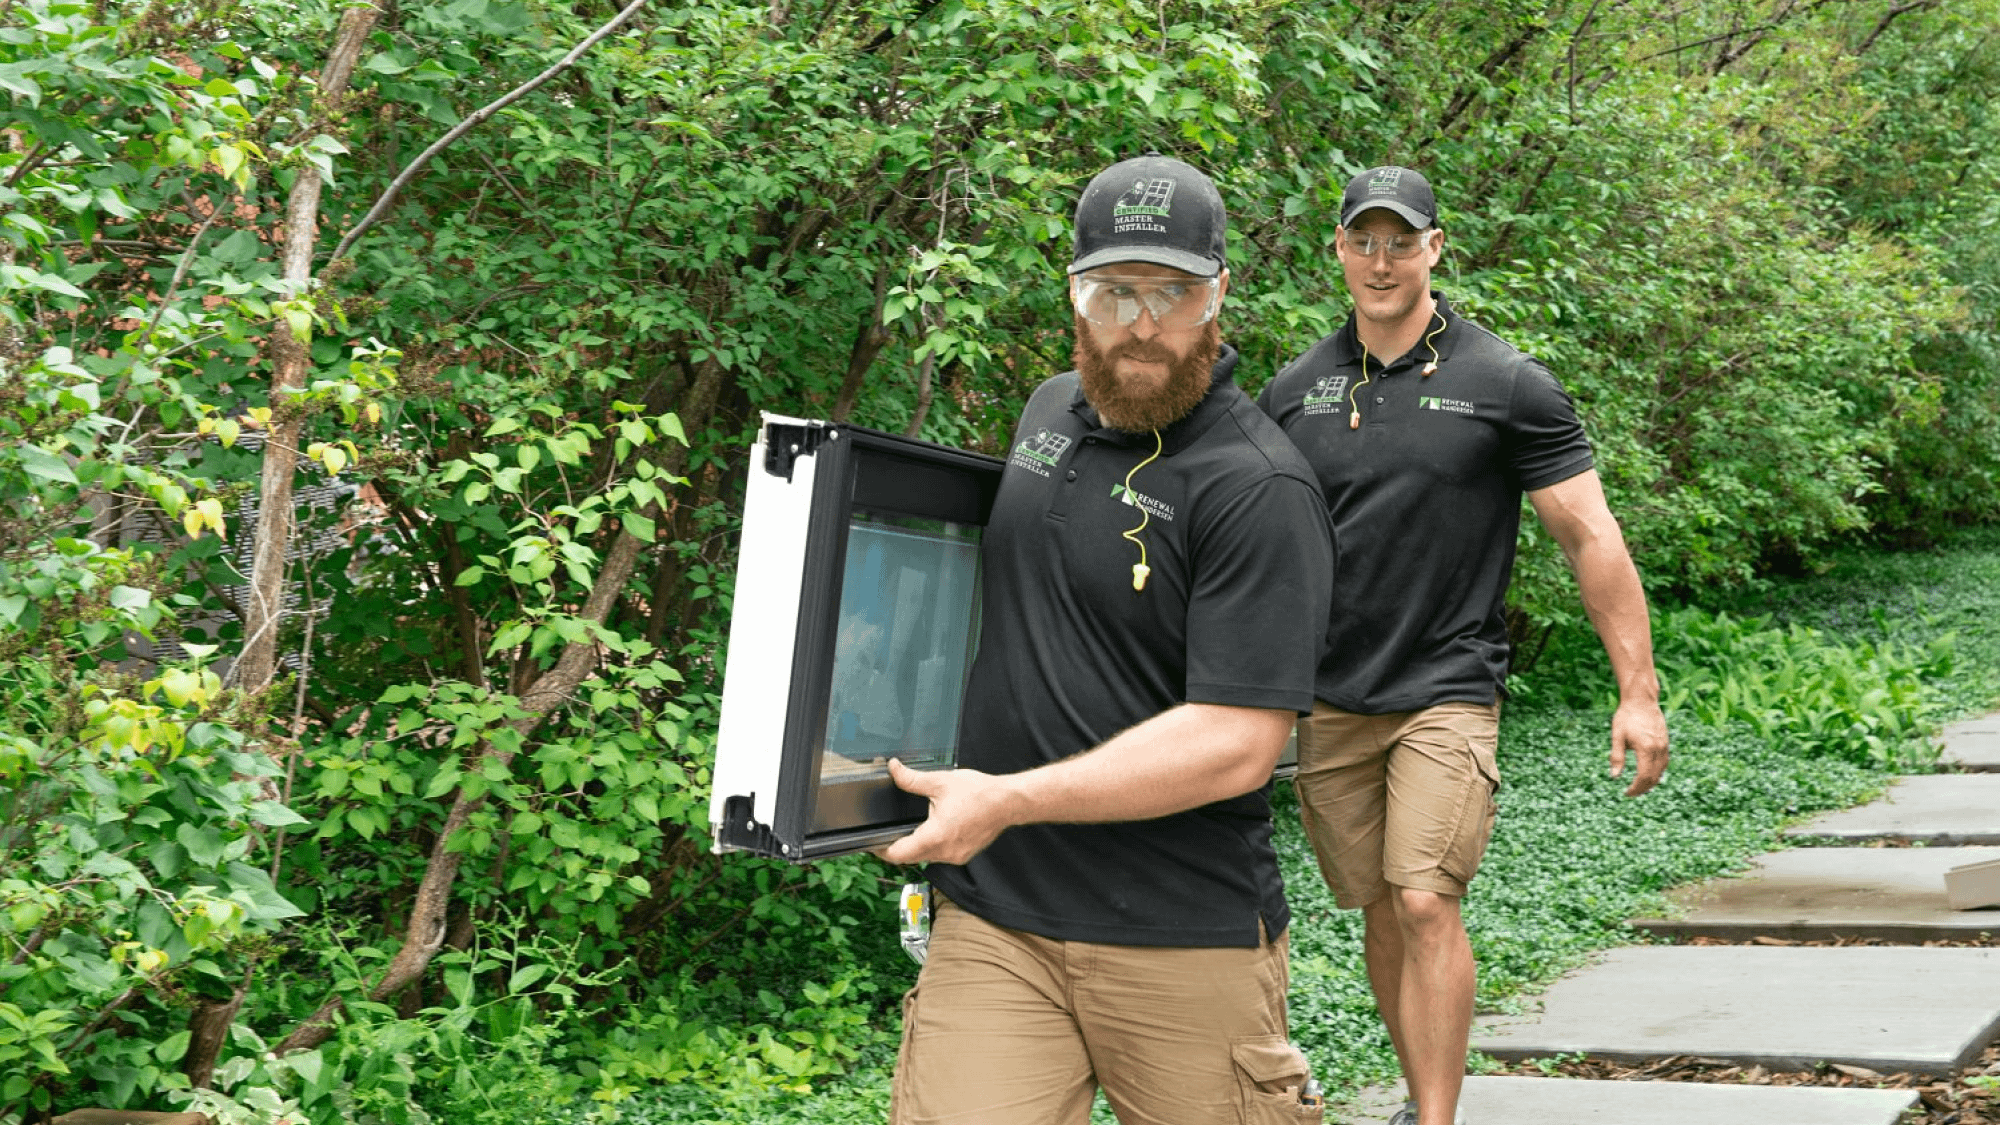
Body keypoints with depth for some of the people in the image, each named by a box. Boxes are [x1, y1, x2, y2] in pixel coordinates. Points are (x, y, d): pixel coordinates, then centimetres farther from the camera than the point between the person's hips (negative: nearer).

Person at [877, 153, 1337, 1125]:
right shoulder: (1049, 410, 11)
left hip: (1179, 936, -5)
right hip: (990, 916, 5)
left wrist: (1006, 800, -19)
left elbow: (1236, 744, -20)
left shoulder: (1258, 488, -14)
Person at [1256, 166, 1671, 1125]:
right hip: (1330, 700, 4)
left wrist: (1639, 693, -6)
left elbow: (1591, 538, -3)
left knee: (1425, 902, -14)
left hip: (1447, 692, -4)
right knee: (1380, 911, 10)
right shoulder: (1294, 392, 6)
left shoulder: (1506, 386, -4)